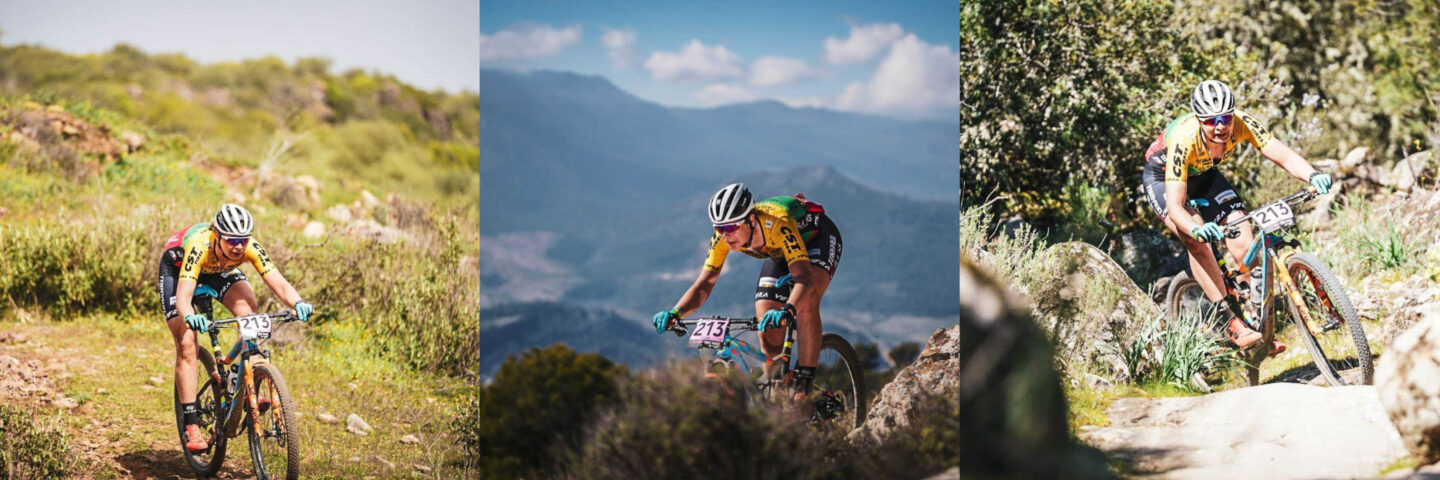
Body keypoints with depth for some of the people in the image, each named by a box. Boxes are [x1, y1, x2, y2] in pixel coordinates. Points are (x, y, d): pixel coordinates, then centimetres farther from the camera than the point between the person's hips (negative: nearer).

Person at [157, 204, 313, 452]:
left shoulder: (250, 248, -33)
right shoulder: (199, 246, -43)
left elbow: (279, 284, -39)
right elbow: (183, 296, -49)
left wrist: (298, 303, -60)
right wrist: (190, 317, -71)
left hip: (216, 271, 3)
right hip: (176, 267, -3)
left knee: (248, 306, -27)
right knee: (186, 344, -14)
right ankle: (191, 426, -9)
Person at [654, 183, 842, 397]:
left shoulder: (777, 225, -43)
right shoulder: (723, 236, -27)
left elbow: (804, 279, -52)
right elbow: (703, 285, -23)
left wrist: (787, 311, -71)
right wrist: (674, 313, -41)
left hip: (818, 238, -6)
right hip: (779, 252, 6)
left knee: (806, 304, -32)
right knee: (768, 331, -8)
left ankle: (805, 382, -23)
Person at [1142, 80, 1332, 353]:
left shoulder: (1242, 123, -29)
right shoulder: (1184, 139, -39)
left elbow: (1284, 156, -36)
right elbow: (1175, 206, -42)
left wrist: (1313, 176, -56)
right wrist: (1198, 229, -62)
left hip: (1203, 175, 4)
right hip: (1163, 178, -4)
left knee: (1244, 243, -14)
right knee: (1197, 241, -29)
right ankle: (1232, 326, -22)